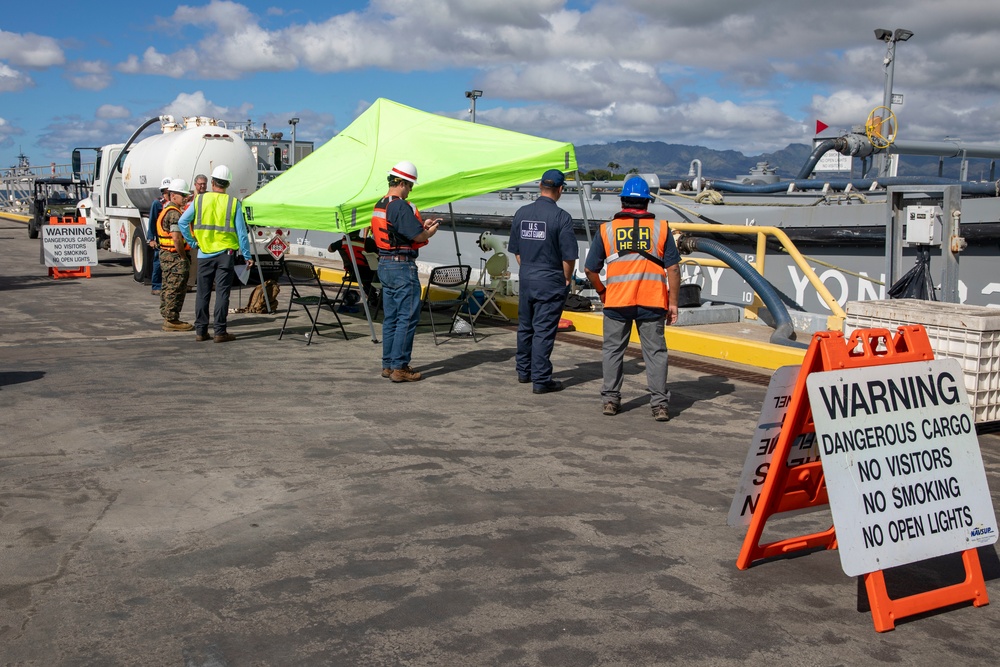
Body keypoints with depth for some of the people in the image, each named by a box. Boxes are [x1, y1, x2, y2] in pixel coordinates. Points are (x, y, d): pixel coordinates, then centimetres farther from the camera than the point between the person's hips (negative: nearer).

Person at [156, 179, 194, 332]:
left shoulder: (166, 210, 18)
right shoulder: (174, 214, -16)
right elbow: (176, 239, -23)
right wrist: (184, 257, -14)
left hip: (166, 255, 11)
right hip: (175, 257, -11)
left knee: (168, 288, 15)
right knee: (176, 289, -6)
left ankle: (168, 319, 23)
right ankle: (172, 321, -3)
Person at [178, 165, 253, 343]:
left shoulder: (199, 200, 2)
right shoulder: (233, 203, -4)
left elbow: (182, 222, 3)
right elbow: (241, 232, -3)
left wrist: (192, 242, 11)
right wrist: (247, 256, 2)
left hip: (204, 254, 2)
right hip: (226, 253, -2)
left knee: (202, 294, 9)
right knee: (222, 293, 0)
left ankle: (200, 330, 13)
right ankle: (220, 332, 0)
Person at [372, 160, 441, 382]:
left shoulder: (379, 206, 13)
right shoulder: (401, 206, -16)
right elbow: (417, 236, -18)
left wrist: (422, 226, 14)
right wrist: (430, 232, 3)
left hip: (384, 265, 10)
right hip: (402, 266, -10)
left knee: (390, 317, 14)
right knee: (407, 318, -4)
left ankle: (388, 365, 18)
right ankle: (399, 367, -3)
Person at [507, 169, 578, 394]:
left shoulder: (521, 213, 3)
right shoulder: (561, 217, -14)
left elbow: (516, 250, 11)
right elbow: (569, 256, -12)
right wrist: (567, 279, 2)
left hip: (525, 278, 6)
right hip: (551, 282, -5)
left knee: (525, 327, 17)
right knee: (544, 331, -2)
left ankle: (524, 371, 30)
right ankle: (541, 380, 3)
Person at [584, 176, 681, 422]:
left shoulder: (606, 229, 4)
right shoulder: (661, 228, 3)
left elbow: (590, 269, 6)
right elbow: (673, 268, 0)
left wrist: (601, 292, 22)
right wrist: (673, 303, 5)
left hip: (617, 301, 0)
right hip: (653, 303, 0)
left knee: (613, 350, 14)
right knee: (655, 352, 7)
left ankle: (610, 399, 17)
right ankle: (660, 404, 5)